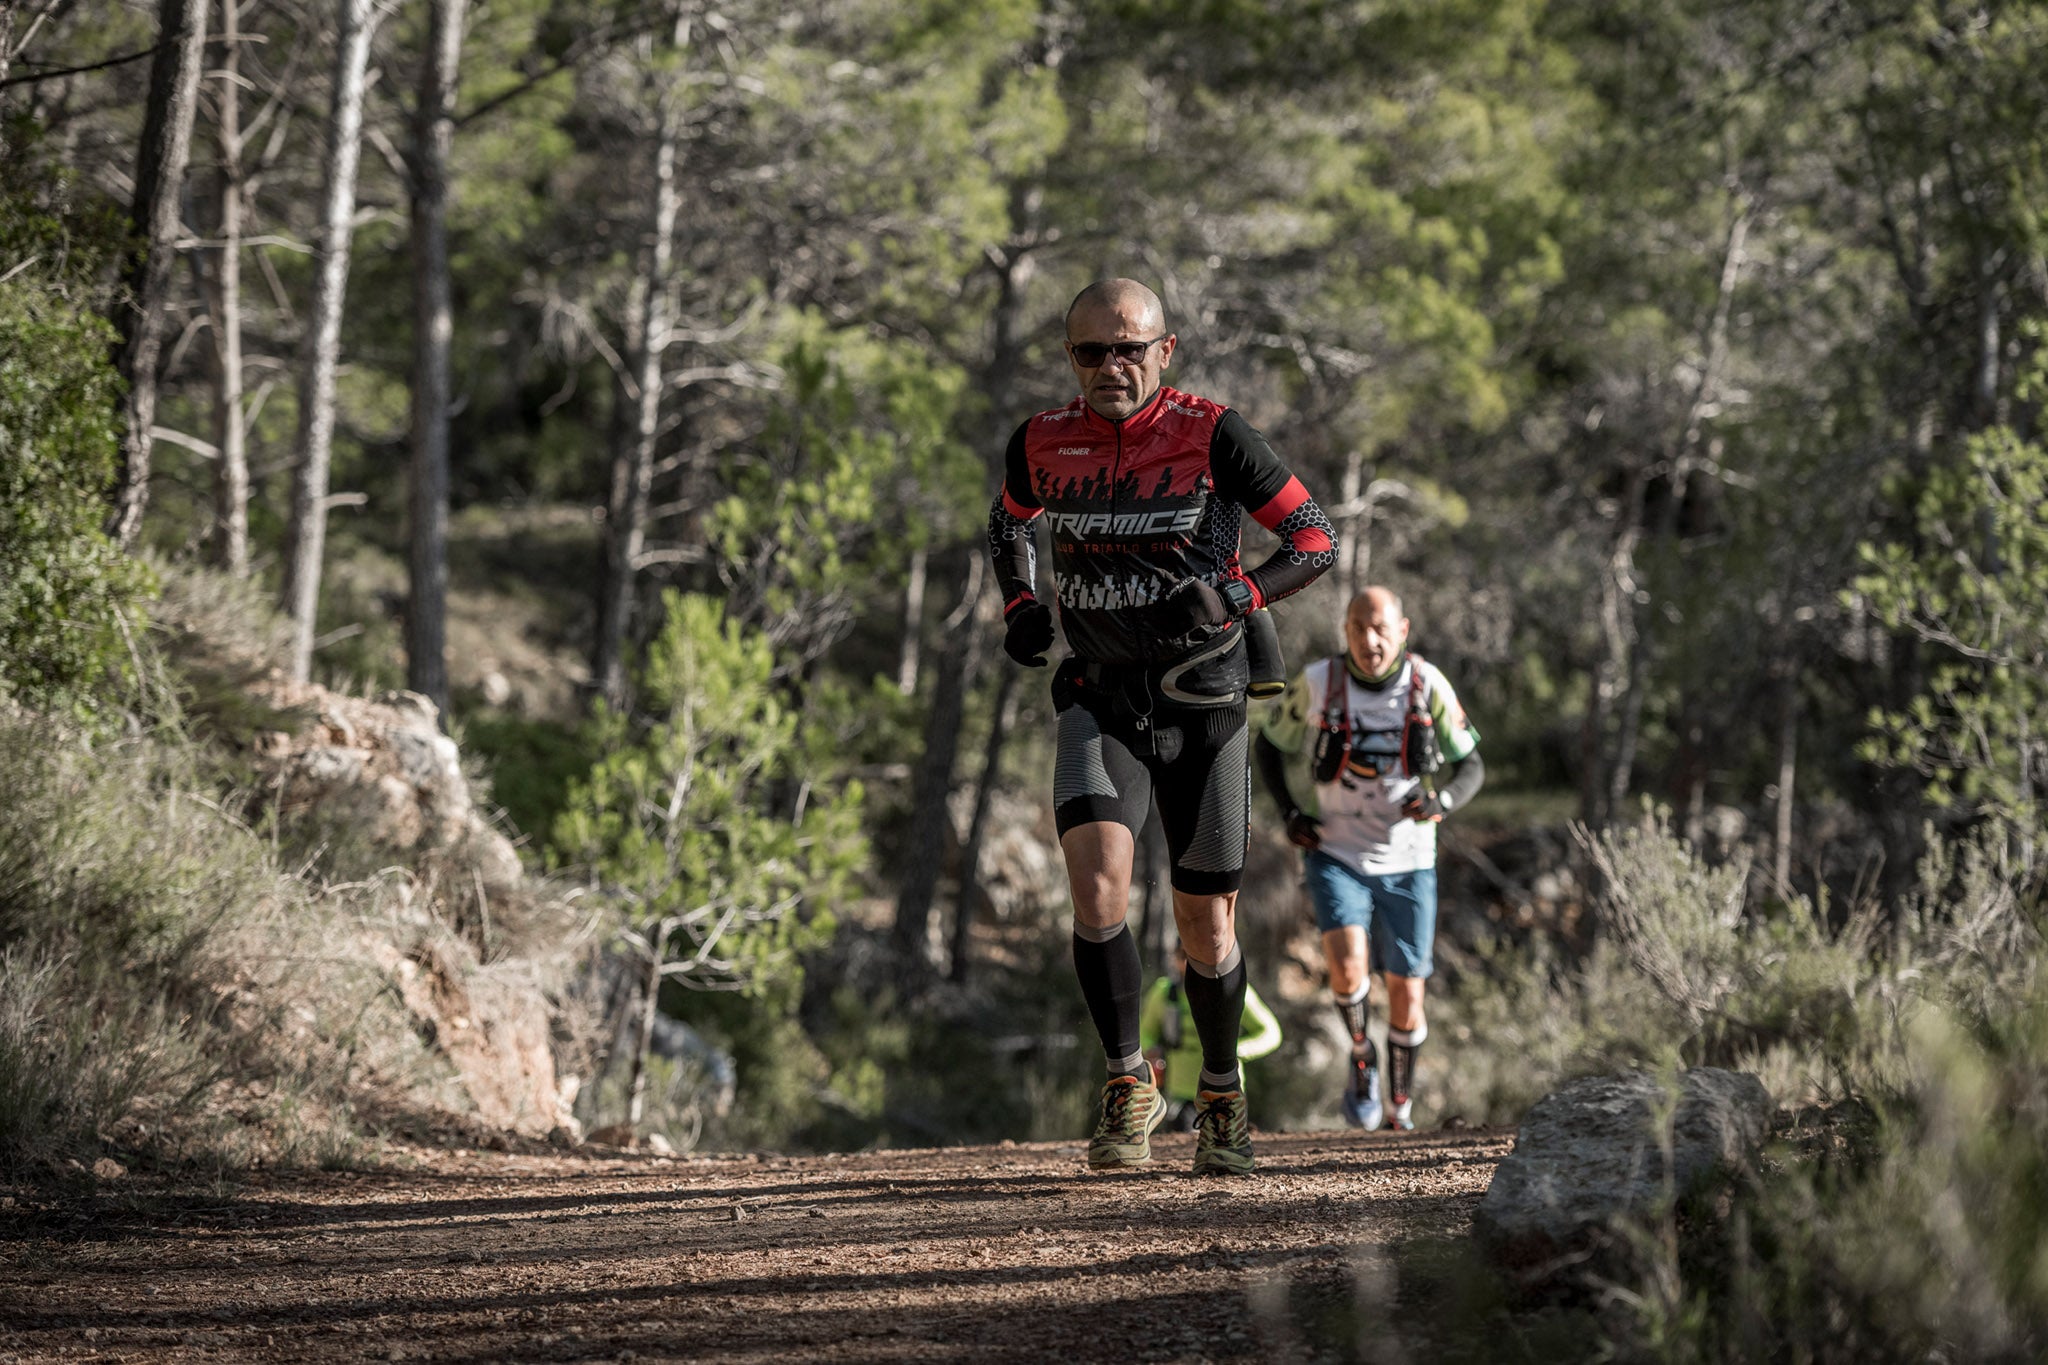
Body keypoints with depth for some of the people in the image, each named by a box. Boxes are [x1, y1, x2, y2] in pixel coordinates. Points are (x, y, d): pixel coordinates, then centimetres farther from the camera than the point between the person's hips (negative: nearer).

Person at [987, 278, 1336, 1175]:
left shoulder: (1212, 437, -11)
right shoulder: (1042, 445, -2)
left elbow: (1316, 538, -6)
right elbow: (1007, 523, 21)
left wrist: (1232, 596, -22)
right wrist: (1019, 606, 3)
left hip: (1201, 704, -1)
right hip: (1099, 702, 1)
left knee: (1205, 927, 6)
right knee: (1096, 879, -22)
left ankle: (1222, 1094, 30)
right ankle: (1128, 1086, -8)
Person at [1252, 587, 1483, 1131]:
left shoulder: (1427, 685, -8)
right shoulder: (1316, 684, -10)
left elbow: (1471, 766, 2)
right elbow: (1268, 743, 7)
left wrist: (1443, 801, -20)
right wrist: (1289, 811, -7)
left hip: (1407, 862, 1)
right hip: (1335, 855, -1)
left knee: (1407, 994, 4)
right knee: (1347, 965, -26)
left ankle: (1402, 1109, 27)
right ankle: (1361, 1055, 4)